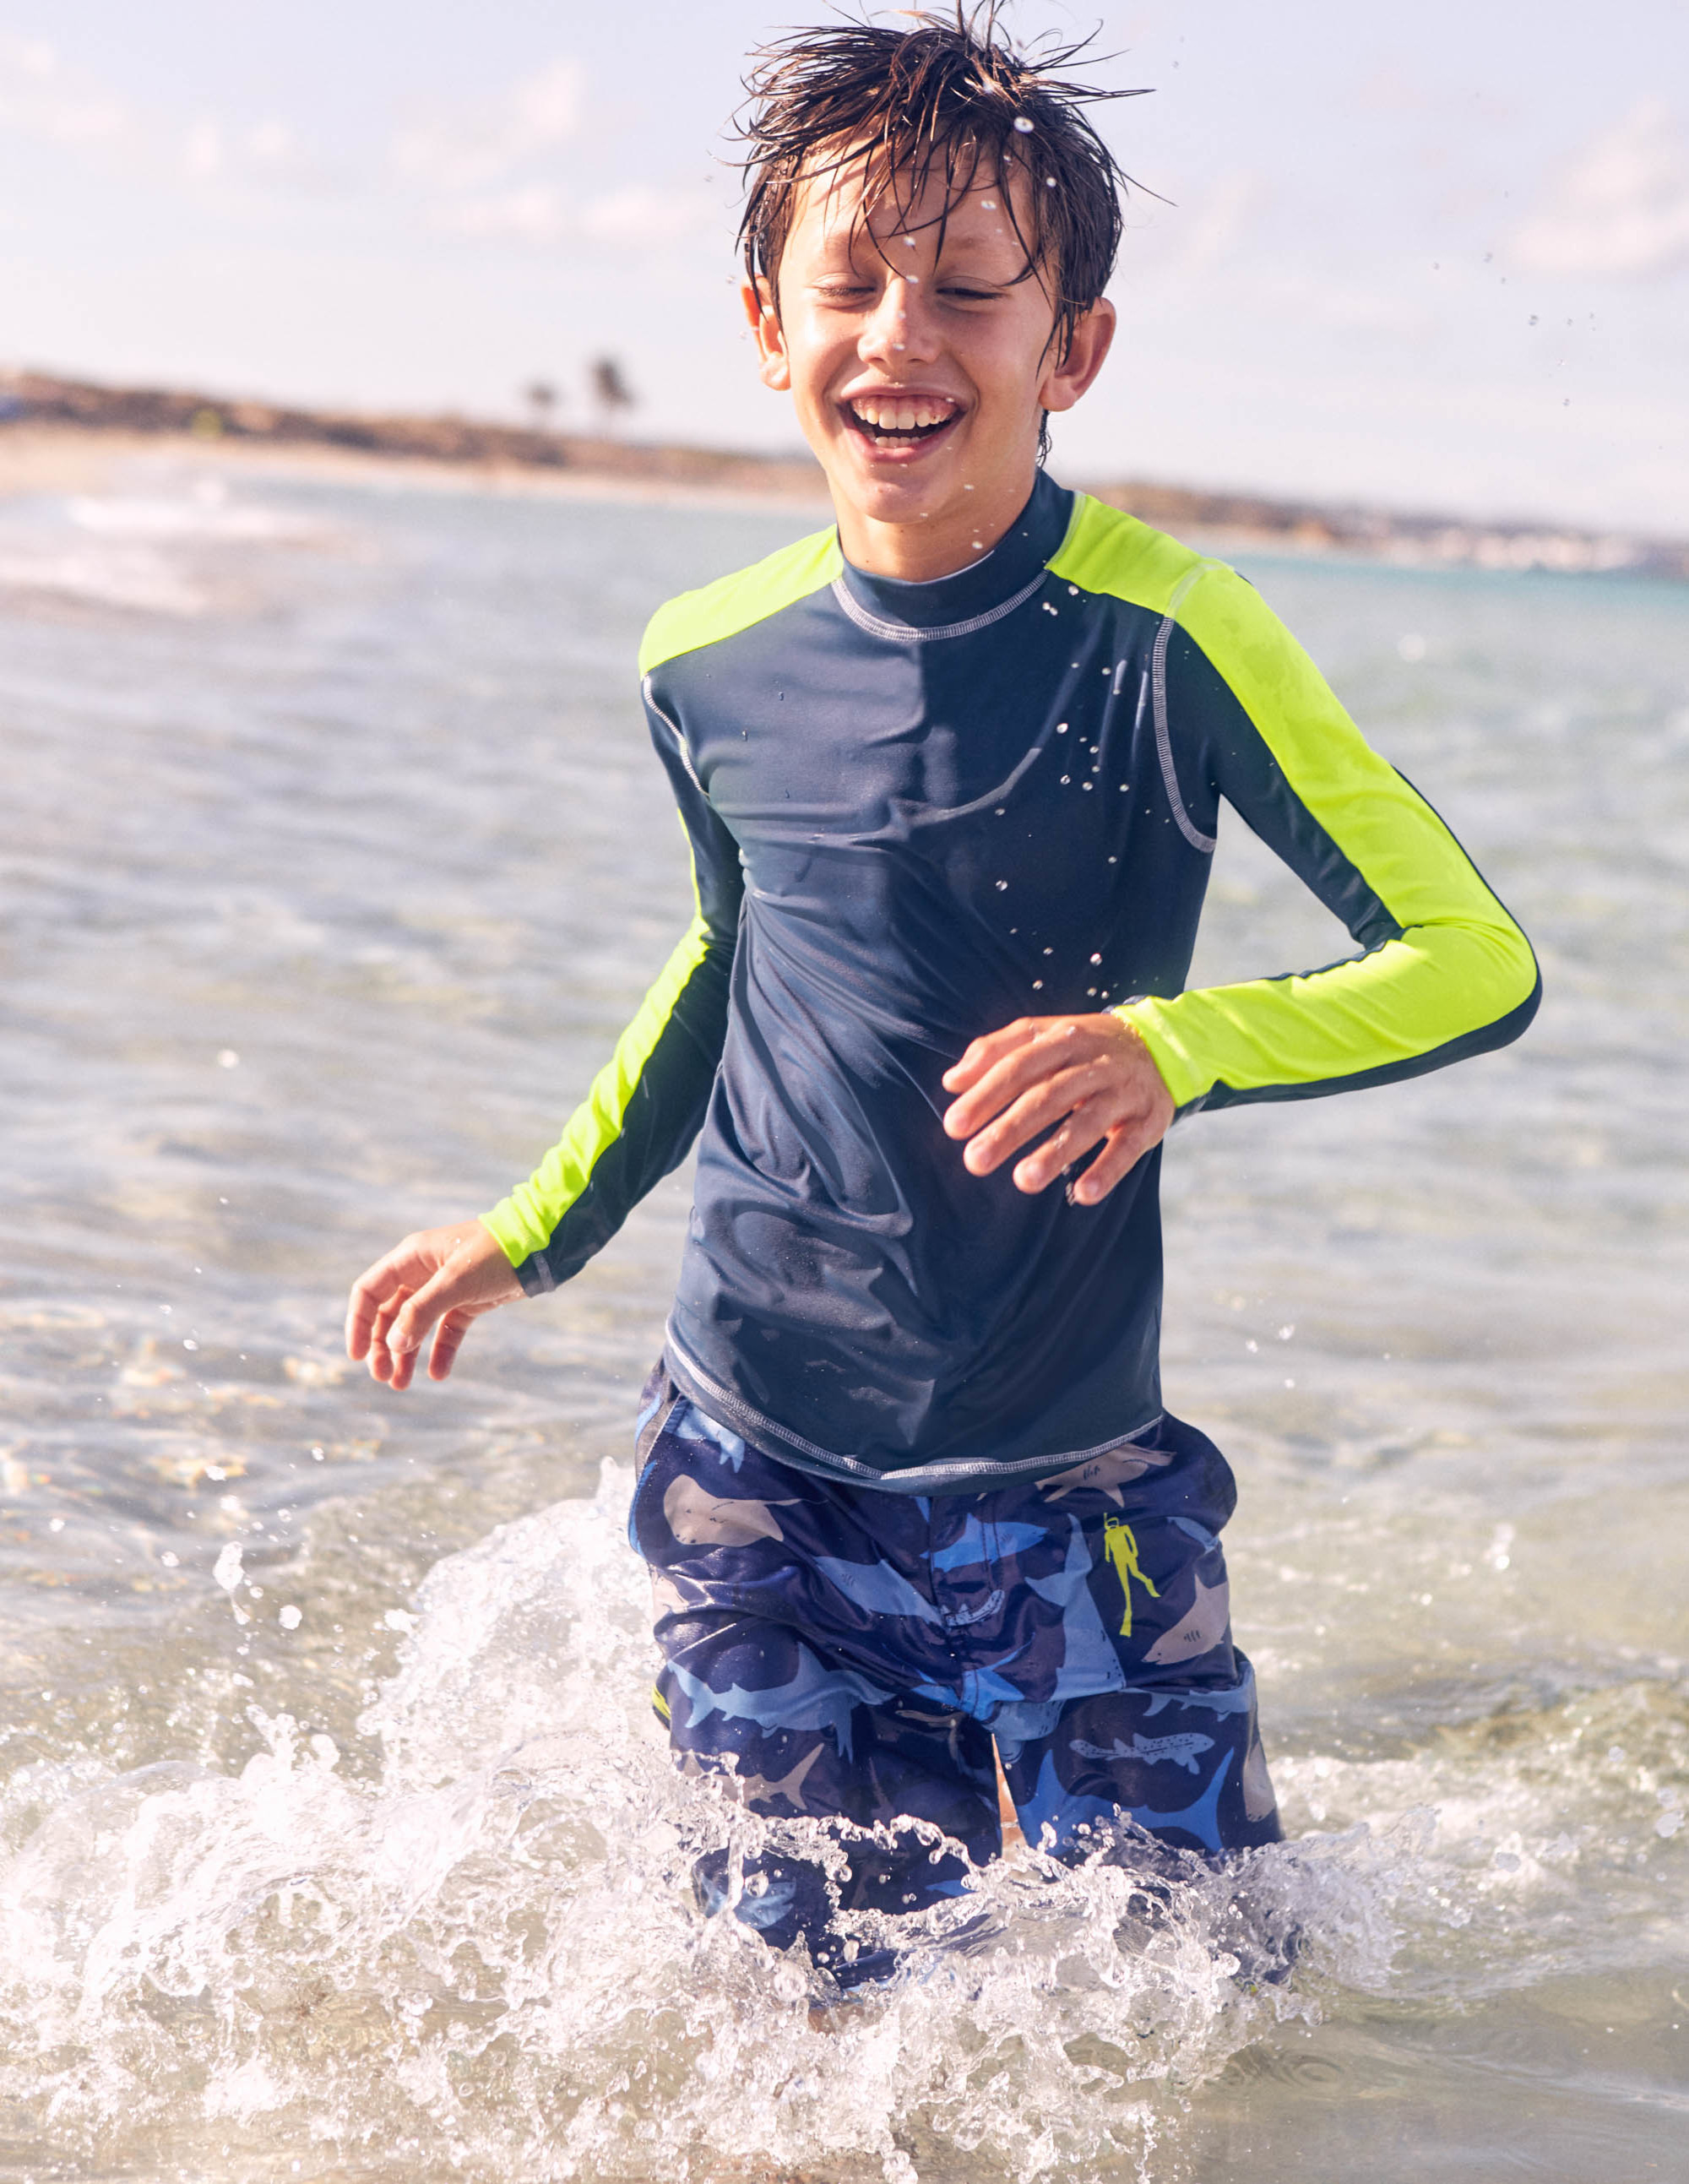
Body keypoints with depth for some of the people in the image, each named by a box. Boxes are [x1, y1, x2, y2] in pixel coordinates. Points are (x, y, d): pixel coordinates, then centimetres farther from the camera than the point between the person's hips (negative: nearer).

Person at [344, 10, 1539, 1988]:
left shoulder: (1159, 638, -16)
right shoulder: (708, 665, -2)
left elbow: (1475, 962, -17)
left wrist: (1177, 1046, -33)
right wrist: (539, 1228, 18)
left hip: (1065, 1490, -2)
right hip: (753, 1470, 3)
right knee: (836, 1985, 7)